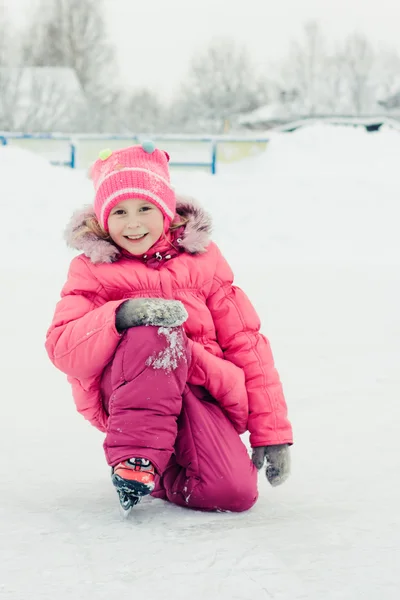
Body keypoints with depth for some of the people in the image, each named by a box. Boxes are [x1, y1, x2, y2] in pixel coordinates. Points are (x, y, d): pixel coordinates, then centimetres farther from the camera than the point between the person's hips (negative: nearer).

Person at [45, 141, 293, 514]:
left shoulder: (201, 259, 10)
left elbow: (246, 343, 8)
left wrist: (272, 431, 3)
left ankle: (165, 472, 7)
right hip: (122, 395, -2)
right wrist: (120, 316, -27)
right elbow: (62, 349, -7)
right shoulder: (91, 270, 7)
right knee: (155, 333, -35)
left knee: (234, 492, -25)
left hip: (200, 392, 2)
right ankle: (136, 456, -28)